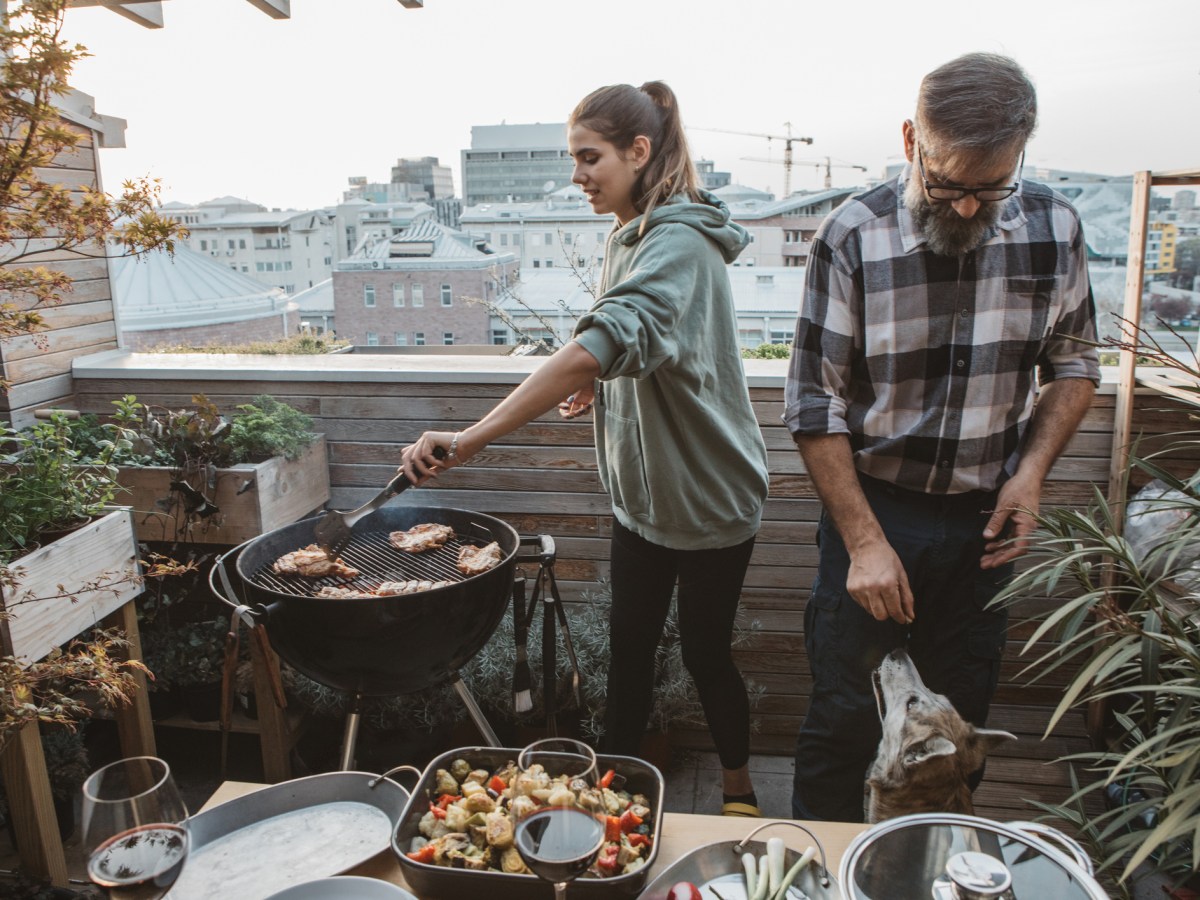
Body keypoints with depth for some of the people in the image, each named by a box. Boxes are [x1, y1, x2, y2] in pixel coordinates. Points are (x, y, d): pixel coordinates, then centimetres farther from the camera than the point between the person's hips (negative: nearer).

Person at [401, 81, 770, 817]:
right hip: (643, 489, 8)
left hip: (709, 495, -7)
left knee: (706, 650, 9)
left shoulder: (679, 244, -24)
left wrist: (471, 441, -46)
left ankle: (739, 789, 35)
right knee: (630, 643, 16)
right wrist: (602, 389, 0)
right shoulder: (632, 238, 6)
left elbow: (602, 345, -41)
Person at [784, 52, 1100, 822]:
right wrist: (864, 542, -14)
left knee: (961, 722, 16)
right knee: (843, 719, 6)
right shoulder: (854, 237, -13)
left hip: (984, 523, 3)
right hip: (874, 508, -3)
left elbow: (1074, 364, 11)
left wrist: (1033, 470, -6)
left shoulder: (1054, 228, -3)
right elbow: (814, 405, -11)